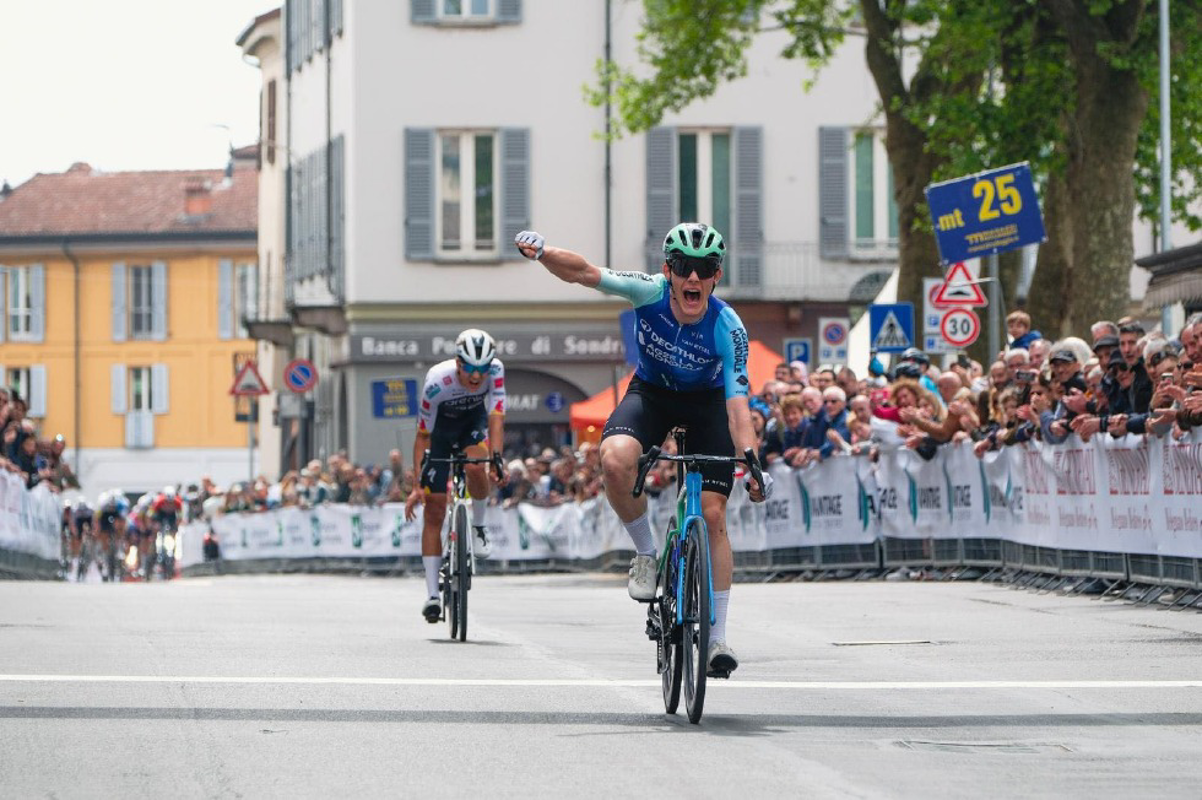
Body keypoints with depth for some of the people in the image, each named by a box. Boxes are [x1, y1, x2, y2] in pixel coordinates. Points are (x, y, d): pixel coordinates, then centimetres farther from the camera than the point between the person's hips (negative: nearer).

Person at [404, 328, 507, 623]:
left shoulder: (495, 370, -30)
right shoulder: (438, 381, -34)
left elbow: (496, 416, -34)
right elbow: (423, 435, -27)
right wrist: (418, 485, -30)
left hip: (473, 421, 1)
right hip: (441, 427, -1)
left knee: (476, 468, -34)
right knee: (434, 510, -6)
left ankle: (479, 529, -5)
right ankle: (432, 595, -3)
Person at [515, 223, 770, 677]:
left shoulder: (727, 328, -29)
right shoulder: (650, 293, -26)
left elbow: (737, 404, -31)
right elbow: (584, 273, -34)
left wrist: (752, 464, -46)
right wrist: (542, 253, -54)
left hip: (705, 405, -1)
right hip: (651, 393, 1)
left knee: (713, 516, -10)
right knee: (615, 460, -33)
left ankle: (717, 638, 1)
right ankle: (646, 554, -6)